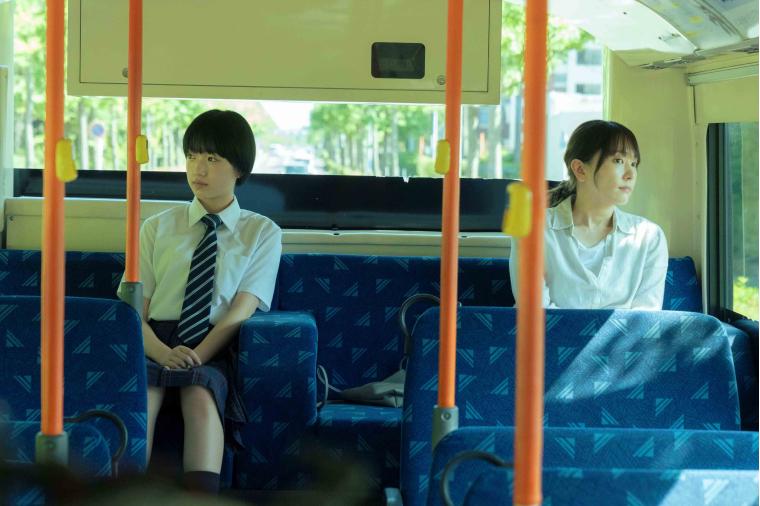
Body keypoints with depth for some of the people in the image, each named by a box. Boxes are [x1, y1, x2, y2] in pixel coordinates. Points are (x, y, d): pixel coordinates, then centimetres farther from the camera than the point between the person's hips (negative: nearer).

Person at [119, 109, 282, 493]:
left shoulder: (262, 232, 13)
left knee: (200, 396, -37)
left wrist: (198, 356, -20)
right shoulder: (158, 228, 17)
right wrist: (163, 353, -17)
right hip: (157, 343, 1)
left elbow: (242, 309, -1)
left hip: (216, 349, -1)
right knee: (141, 392, -35)